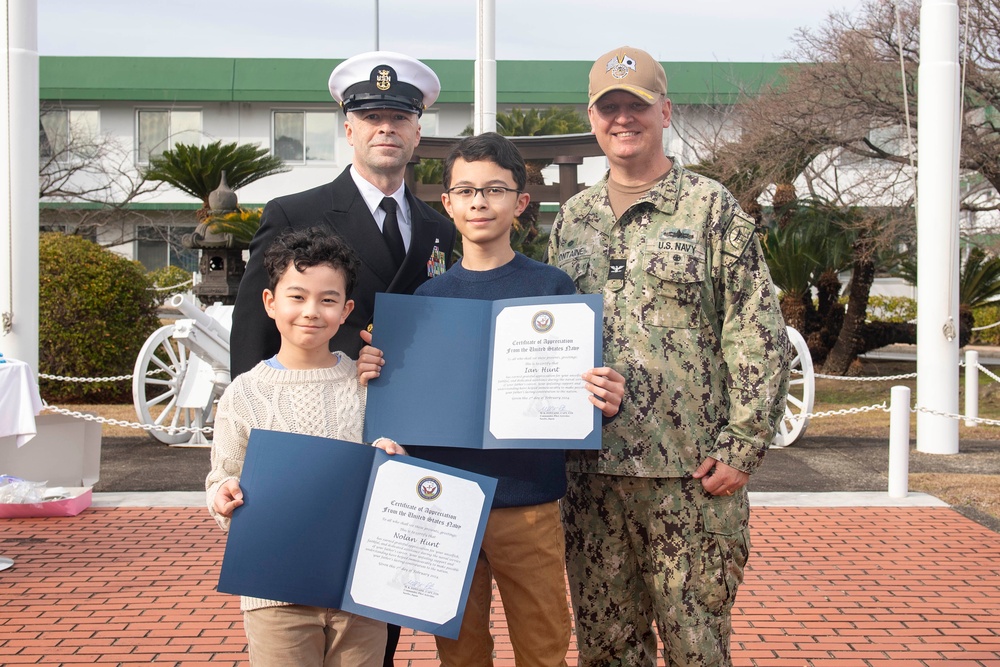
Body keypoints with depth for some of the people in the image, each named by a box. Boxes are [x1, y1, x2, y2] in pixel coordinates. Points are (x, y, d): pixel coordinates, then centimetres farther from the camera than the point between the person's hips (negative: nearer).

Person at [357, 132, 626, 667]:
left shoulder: (552, 287, -1)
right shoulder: (428, 296, 5)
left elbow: (578, 394, 0)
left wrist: (604, 402, -21)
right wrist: (373, 376, -10)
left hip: (529, 504, -2)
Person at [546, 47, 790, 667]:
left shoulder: (712, 208, -1)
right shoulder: (572, 218, 13)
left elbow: (759, 335, -5)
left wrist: (741, 449, -11)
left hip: (691, 473, -4)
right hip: (589, 470, 4)